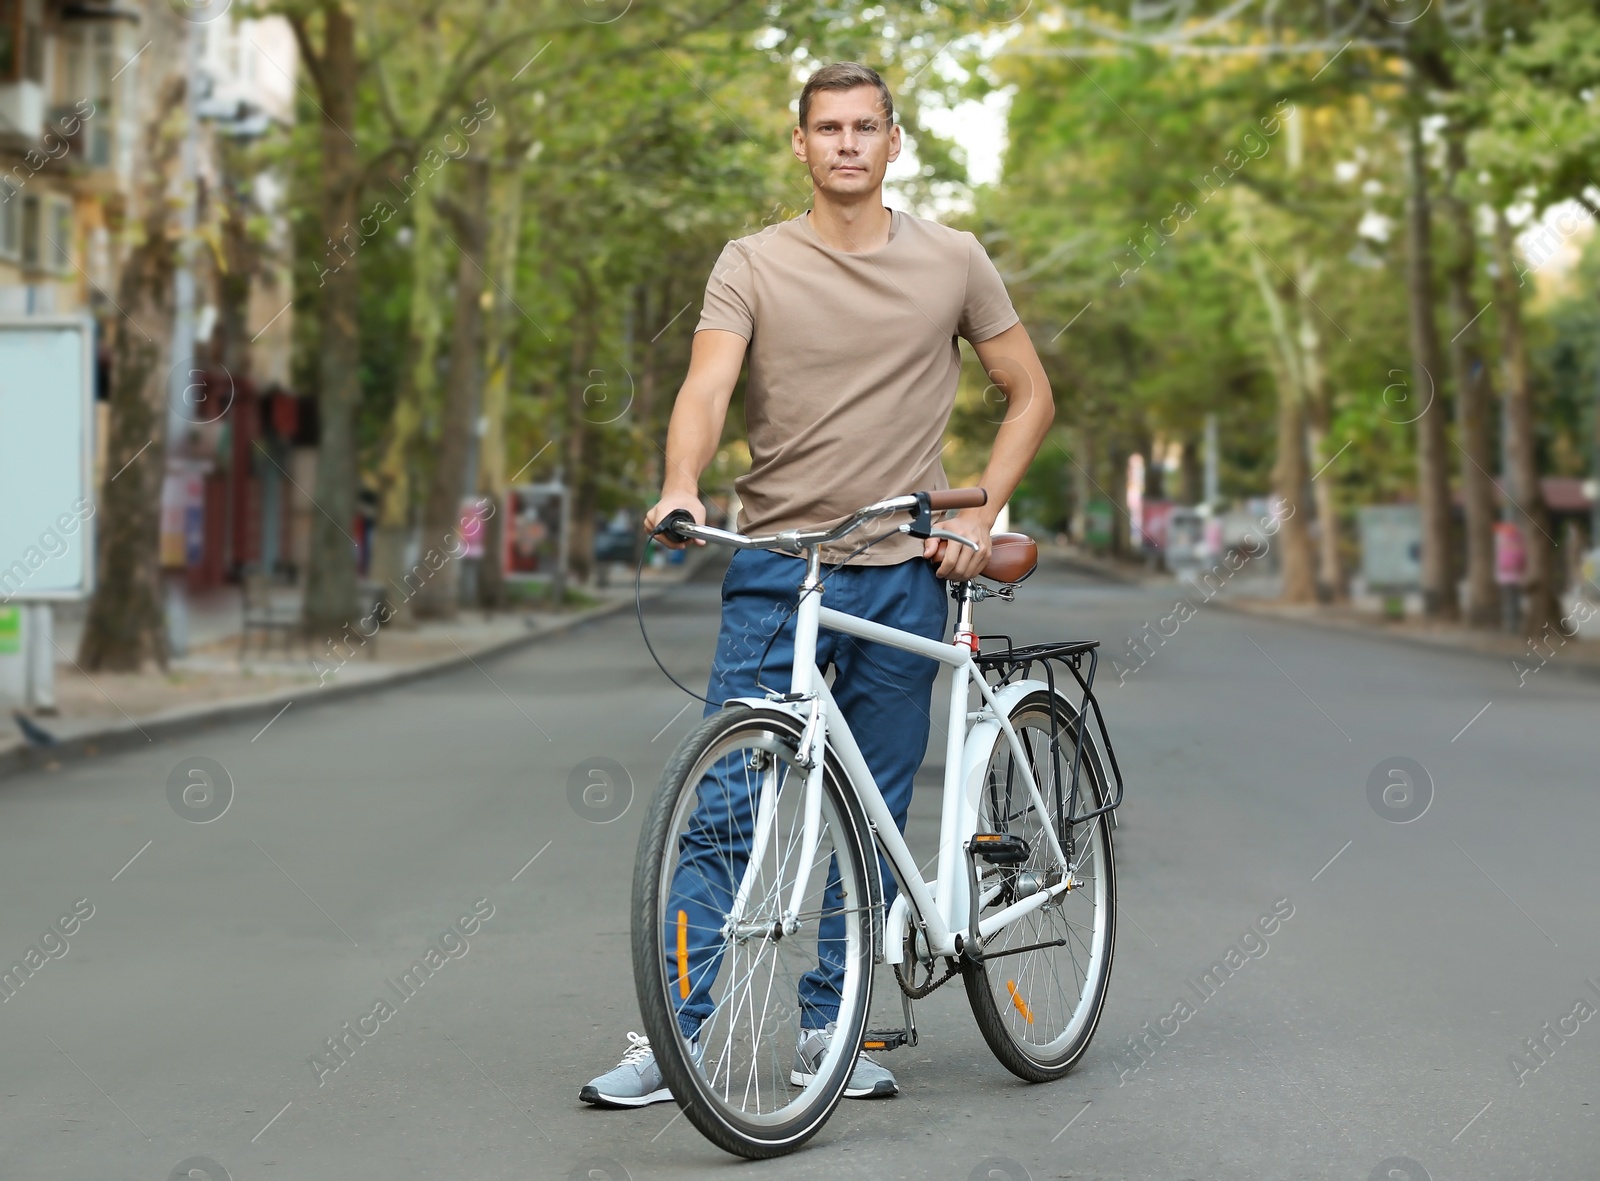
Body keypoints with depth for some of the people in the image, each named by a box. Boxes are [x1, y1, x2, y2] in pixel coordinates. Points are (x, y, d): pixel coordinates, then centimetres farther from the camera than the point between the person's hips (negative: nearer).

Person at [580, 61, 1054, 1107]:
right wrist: (680, 490, -31)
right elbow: (707, 387, -12)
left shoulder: (952, 261, 6)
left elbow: (1031, 395, 12)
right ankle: (676, 1037, -2)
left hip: (901, 574, 2)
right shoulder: (754, 265, 1)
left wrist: (980, 514, 0)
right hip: (773, 569, -1)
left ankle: (830, 1030, 17)